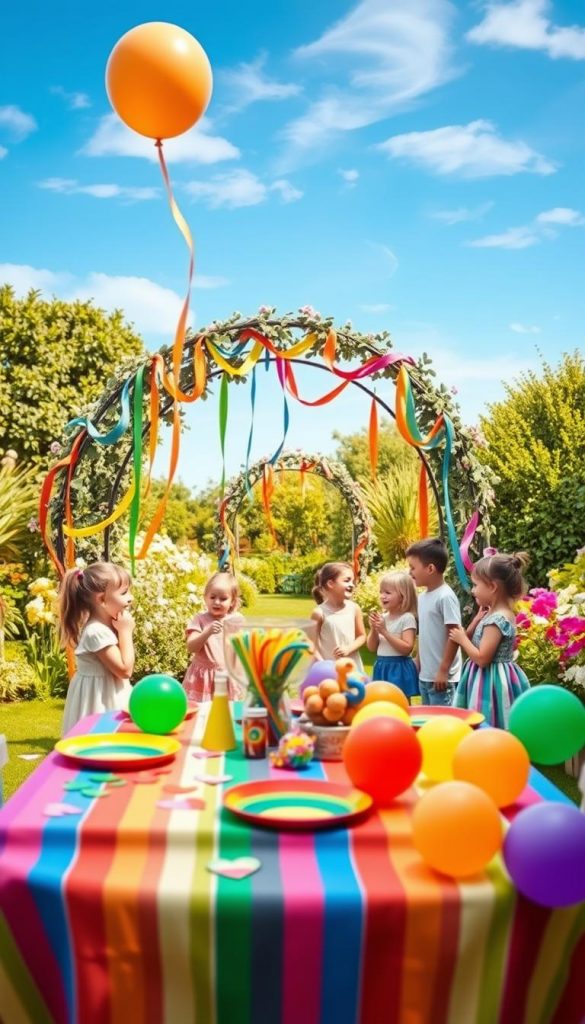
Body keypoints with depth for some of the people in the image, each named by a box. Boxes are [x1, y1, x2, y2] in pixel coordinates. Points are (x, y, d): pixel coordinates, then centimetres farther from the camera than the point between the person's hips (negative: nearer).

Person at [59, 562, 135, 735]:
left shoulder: (107, 625, 4)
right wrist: (125, 631, -20)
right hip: (100, 700, -10)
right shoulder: (97, 632, -26)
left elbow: (123, 666, 13)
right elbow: (125, 670, -23)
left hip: (110, 696, 10)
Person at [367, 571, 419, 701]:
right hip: (382, 668, 7)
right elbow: (371, 647, 9)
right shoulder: (383, 617, 6)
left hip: (399, 668, -7)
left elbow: (407, 648, -20)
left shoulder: (407, 618, -12)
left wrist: (385, 631, -21)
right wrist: (374, 629, -10)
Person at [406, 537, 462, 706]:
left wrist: (443, 671, -18)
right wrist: (418, 664, 16)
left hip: (441, 676, -8)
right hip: (424, 675, 8)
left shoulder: (445, 597, -17)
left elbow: (454, 636, -18)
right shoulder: (422, 596, 8)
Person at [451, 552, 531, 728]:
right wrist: (478, 619, 4)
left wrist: (462, 639, -10)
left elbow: (482, 658, -23)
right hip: (492, 680, 10)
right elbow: (477, 643, 13)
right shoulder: (496, 614, 9)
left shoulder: (497, 619, -21)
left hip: (491, 682, -10)